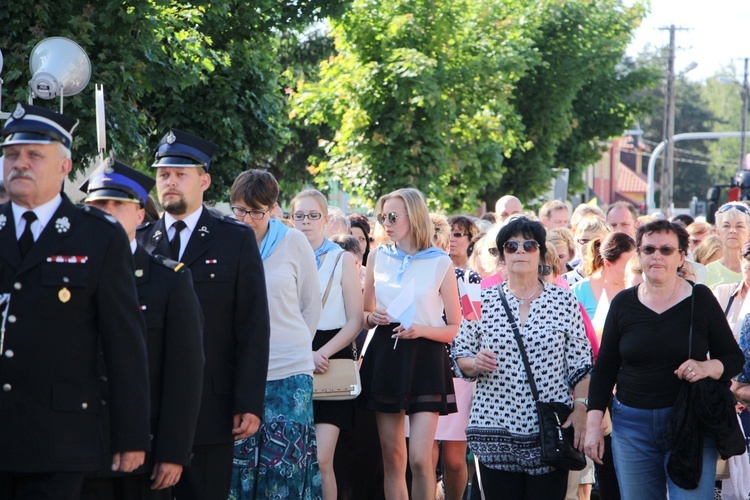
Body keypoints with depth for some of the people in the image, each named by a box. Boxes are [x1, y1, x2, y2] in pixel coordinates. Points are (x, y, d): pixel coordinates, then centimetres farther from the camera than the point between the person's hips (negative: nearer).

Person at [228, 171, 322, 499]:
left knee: (286, 468, -2)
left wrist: (295, 347, 9)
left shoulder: (294, 243, 1)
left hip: (290, 373, -1)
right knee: (239, 463, 0)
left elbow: (311, 305, 9)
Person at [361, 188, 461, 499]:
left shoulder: (440, 263, -1)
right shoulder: (378, 257, 9)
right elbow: (363, 314, 19)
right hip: (384, 356, 4)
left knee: (420, 458, -14)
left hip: (424, 359, -4)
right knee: (392, 459, 4)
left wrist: (422, 330, -15)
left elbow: (456, 329, 1)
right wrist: (371, 318, -3)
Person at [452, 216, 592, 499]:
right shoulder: (483, 301, 7)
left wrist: (581, 410, -5)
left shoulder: (564, 301, 6)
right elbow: (459, 355, 12)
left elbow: (580, 364, 6)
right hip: (496, 430, 1)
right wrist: (475, 363, -9)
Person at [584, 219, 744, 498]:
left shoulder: (701, 299, 1)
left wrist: (707, 368, -16)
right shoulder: (623, 303, 6)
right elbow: (604, 369, 10)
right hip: (632, 426, 2)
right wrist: (593, 426, 3)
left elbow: (734, 358, 5)